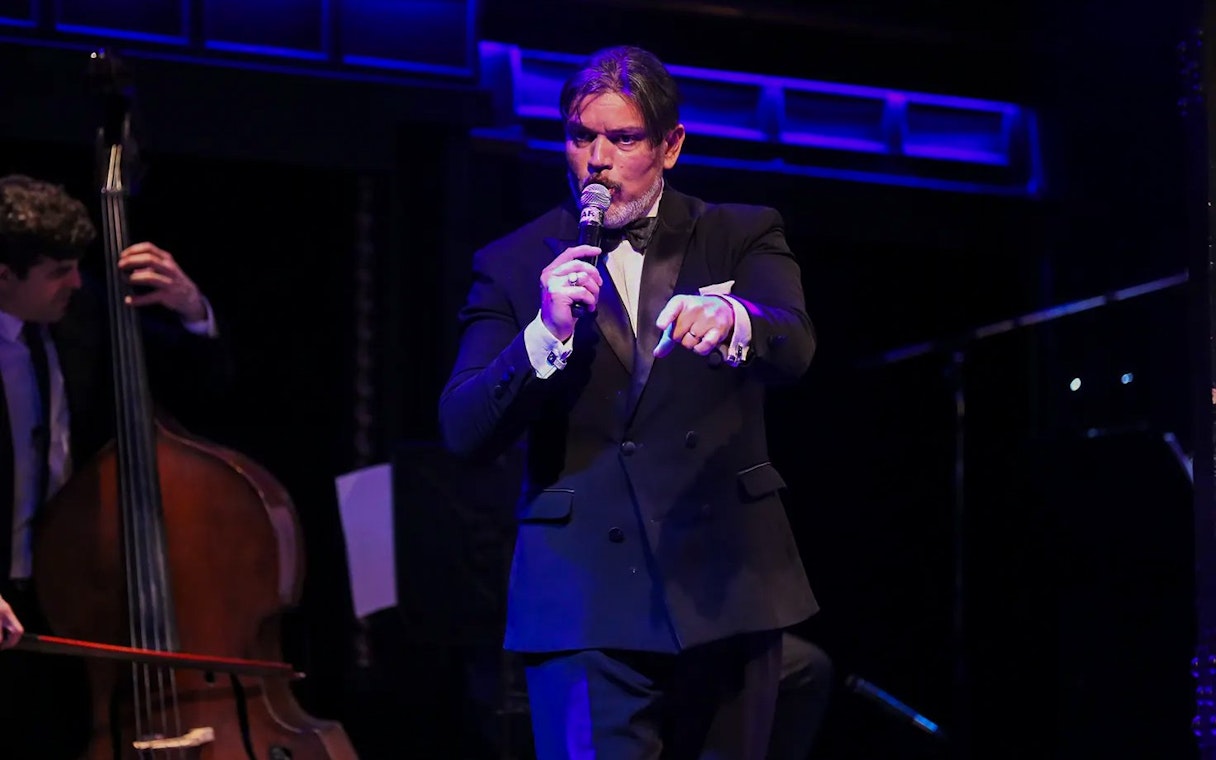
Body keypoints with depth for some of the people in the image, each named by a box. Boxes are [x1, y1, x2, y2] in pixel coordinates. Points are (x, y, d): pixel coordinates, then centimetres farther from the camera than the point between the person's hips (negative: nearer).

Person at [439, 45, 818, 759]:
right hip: (587, 603, -1)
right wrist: (546, 333, -20)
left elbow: (794, 346, -13)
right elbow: (463, 431, -3)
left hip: (728, 588, 1)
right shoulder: (515, 265, 6)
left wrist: (729, 320, -36)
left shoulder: (743, 236, 7)